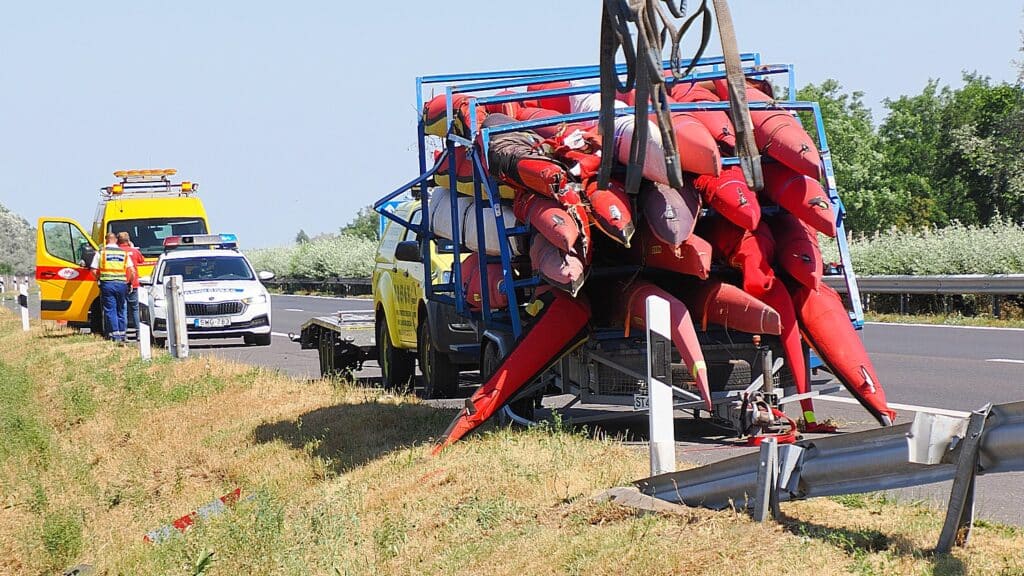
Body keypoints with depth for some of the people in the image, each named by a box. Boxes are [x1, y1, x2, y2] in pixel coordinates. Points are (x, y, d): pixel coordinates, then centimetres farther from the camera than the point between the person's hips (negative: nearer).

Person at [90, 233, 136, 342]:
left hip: (107, 283, -2)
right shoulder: (124, 252, 9)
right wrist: (129, 281, 18)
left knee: (110, 310, -1)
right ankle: (121, 333, 14)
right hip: (121, 283, 2)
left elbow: (94, 270, 0)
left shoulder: (101, 252, 3)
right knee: (120, 309, 13)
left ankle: (115, 334, -8)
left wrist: (99, 278, 16)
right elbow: (132, 271, 5)